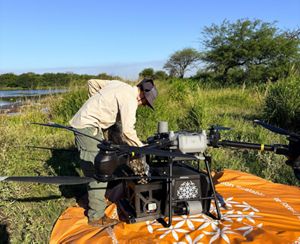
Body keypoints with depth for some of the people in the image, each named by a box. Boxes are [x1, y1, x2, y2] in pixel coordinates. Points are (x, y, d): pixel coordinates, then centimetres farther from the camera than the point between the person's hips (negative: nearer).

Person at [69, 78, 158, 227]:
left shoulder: (119, 85, 11)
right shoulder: (130, 99, -16)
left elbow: (92, 83, 19)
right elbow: (127, 131, -20)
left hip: (80, 123, 10)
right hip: (89, 127, -10)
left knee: (92, 170, 20)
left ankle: (94, 201, 34)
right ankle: (96, 217, 3)